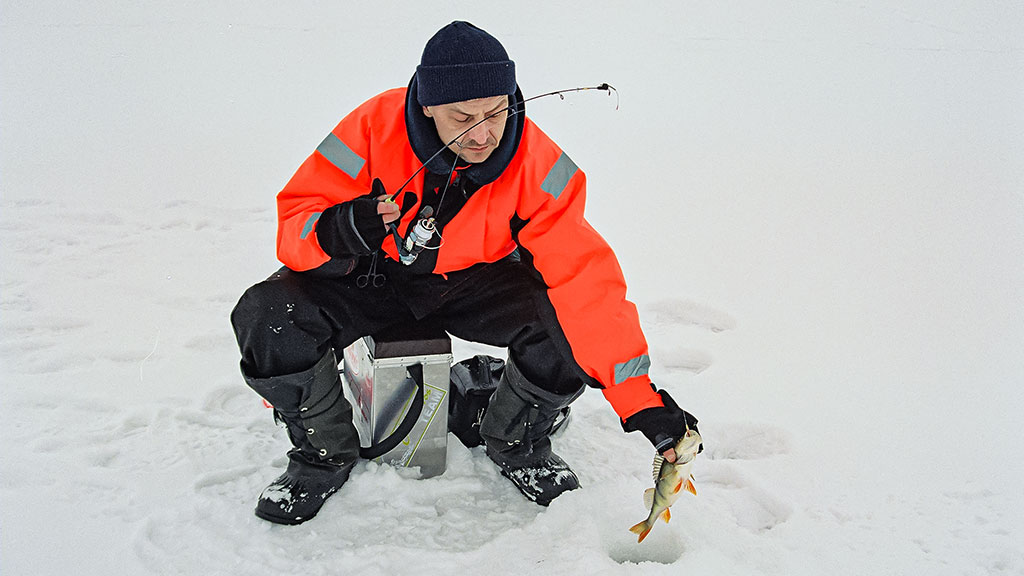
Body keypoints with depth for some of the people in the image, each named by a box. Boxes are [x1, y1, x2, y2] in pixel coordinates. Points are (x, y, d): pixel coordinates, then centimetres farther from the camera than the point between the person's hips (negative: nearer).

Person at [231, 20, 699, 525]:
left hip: (474, 280, 0)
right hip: (374, 276, 0)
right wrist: (336, 233, -43)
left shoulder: (537, 163, -24)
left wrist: (641, 399, -35)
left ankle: (515, 443, 7)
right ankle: (325, 451, 4)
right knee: (266, 320, -26)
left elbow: (586, 278, -29)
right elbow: (296, 220, -17)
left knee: (569, 327, -26)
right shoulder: (376, 126, -24)